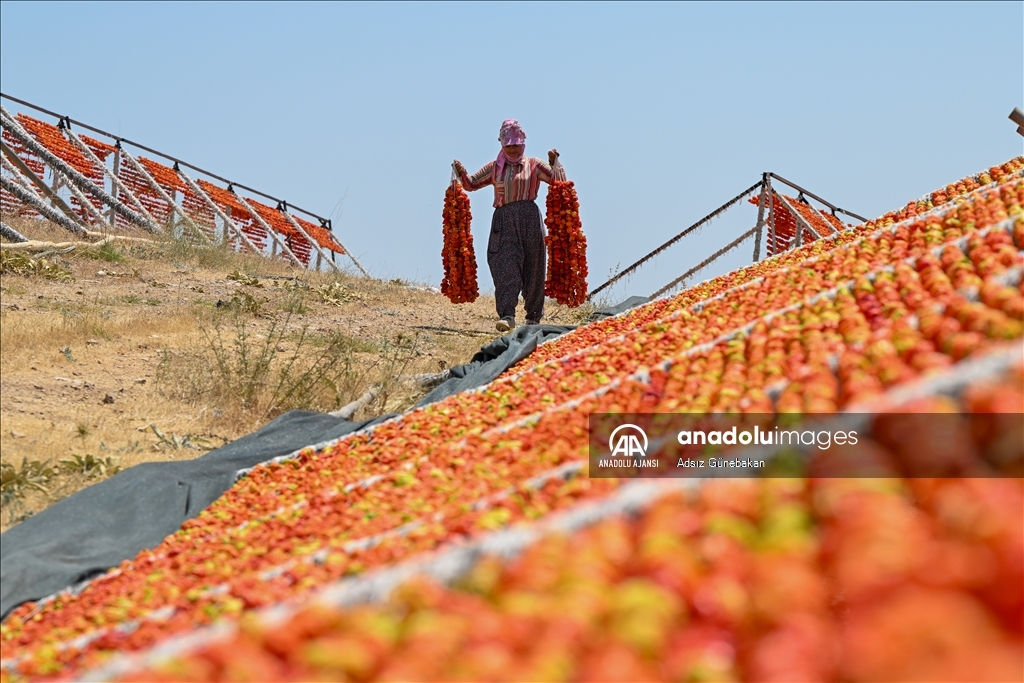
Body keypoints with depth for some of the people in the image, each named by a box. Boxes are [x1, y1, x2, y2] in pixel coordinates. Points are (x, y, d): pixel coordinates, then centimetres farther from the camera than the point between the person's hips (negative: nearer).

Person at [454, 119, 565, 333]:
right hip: (504, 222, 1)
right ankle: (507, 315, -22)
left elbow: (559, 181, 3)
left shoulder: (533, 165, 10)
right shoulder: (495, 168, 16)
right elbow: (471, 184, 19)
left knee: (533, 269, 4)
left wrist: (554, 162, -12)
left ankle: (533, 316, 18)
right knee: (506, 267, -13)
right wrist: (461, 172, 0)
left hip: (529, 219, -1)